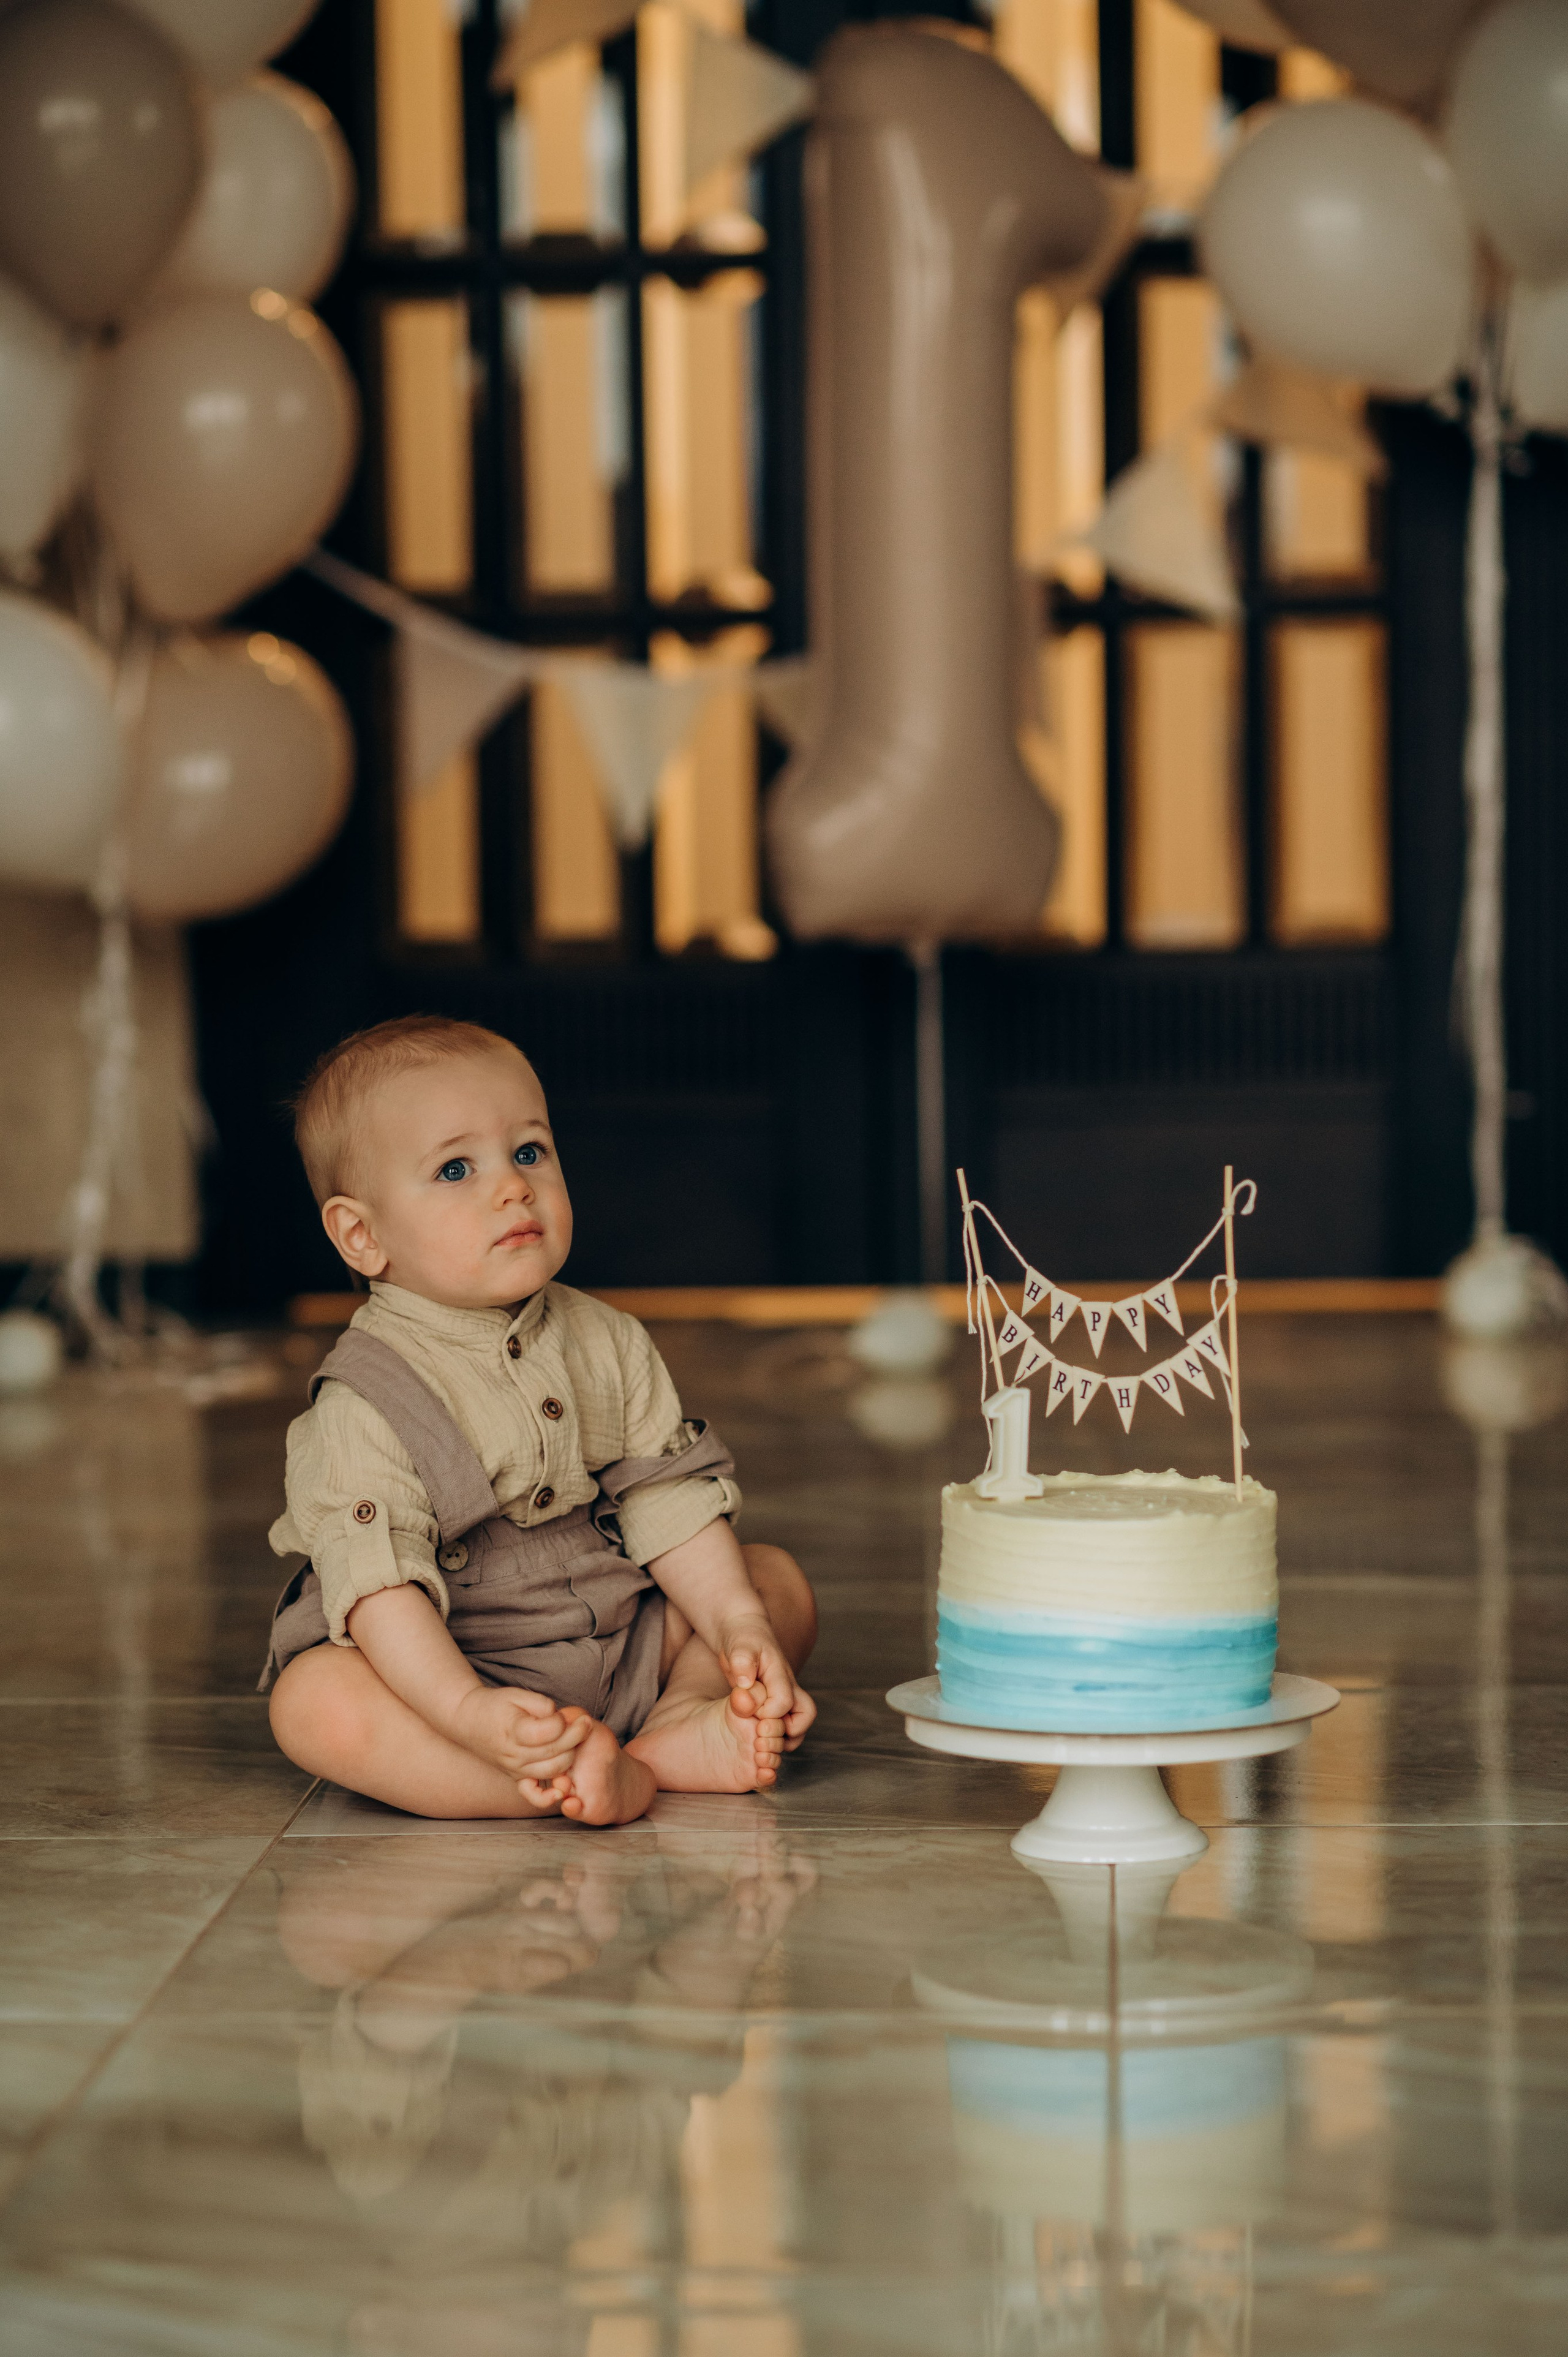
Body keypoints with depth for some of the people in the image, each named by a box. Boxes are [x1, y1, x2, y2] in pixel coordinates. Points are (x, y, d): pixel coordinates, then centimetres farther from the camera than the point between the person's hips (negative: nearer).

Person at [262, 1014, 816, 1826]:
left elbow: (672, 1509, 4)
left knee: (779, 1582, 2)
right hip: (452, 1672, -6)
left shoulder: (609, 1344, 2)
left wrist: (741, 1629, -10)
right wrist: (466, 1712, -39)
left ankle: (682, 1724, -22)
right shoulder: (362, 1407, -17)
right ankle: (612, 1782, -39)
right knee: (315, 1705, -35)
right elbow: (381, 1585, -25)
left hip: (614, 1650, 6)